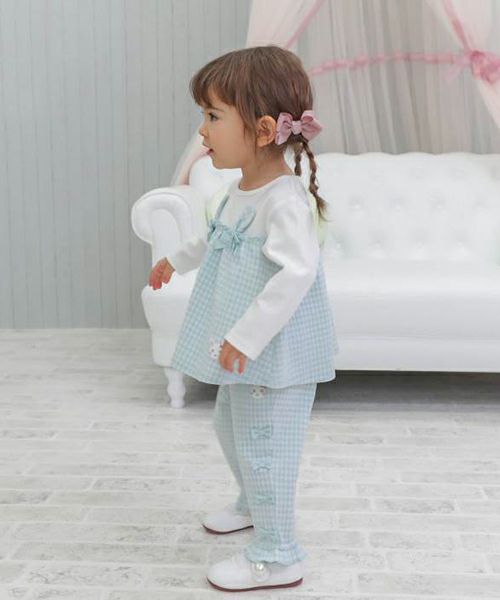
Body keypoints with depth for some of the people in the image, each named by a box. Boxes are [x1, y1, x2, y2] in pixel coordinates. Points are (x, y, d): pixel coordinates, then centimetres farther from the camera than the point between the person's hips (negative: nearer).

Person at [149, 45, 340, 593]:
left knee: (263, 447, -1)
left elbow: (298, 271, -36)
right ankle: (254, 505, 50)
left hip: (279, 352, -10)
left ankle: (276, 558, 15)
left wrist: (246, 337, -35)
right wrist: (177, 260, 39)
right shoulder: (241, 191, 6)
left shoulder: (284, 200, -25)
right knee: (230, 428, 26)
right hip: (248, 347, 10)